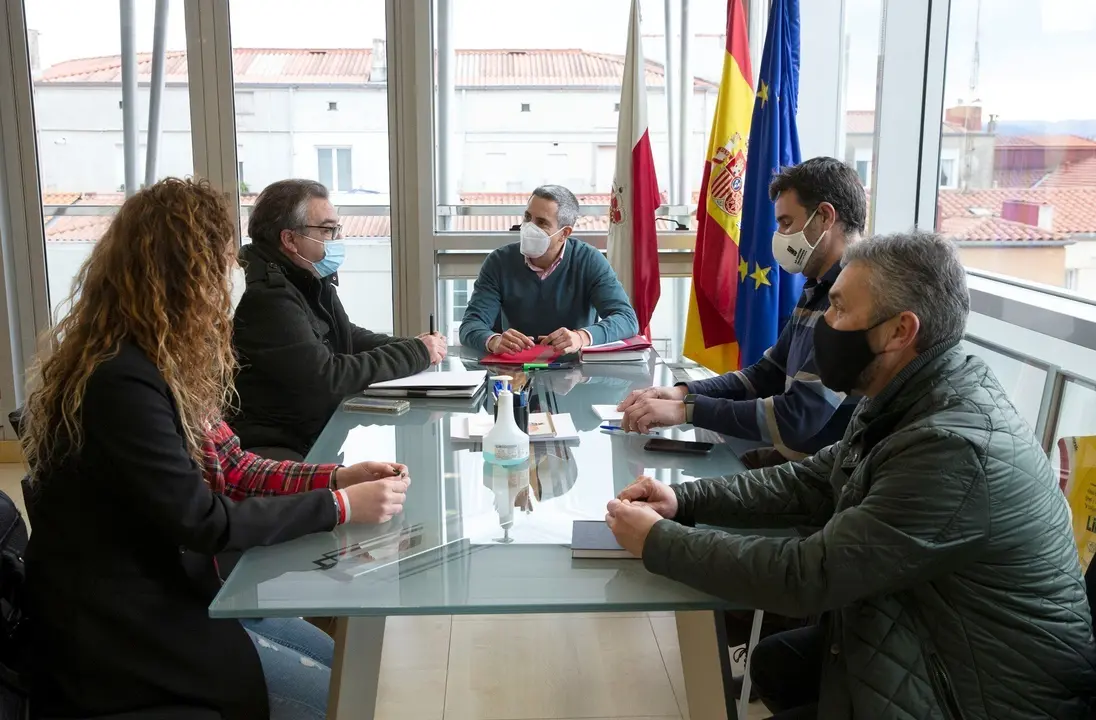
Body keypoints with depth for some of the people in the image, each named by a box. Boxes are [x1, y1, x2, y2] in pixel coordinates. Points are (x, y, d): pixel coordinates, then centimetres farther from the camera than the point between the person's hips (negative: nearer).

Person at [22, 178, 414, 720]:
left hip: (167, 593, 9)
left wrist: (338, 477, -6)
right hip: (121, 630, -9)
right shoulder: (120, 382, -27)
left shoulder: (159, 364, 5)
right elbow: (204, 522, -25)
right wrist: (341, 506, -19)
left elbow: (230, 469, 6)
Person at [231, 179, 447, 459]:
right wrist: (417, 353, -15)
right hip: (271, 448, -10)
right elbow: (327, 377, -25)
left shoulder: (311, 281, 10)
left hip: (315, 434, 10)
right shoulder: (265, 297, -23)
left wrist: (412, 346, 1)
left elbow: (347, 336, 21)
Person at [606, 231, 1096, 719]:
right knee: (773, 662, 15)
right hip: (935, 639, 8)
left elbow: (806, 575, -28)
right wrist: (685, 500, -4)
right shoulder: (908, 401, -4)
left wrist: (657, 542, -18)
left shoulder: (955, 446, -32)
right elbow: (813, 482, 7)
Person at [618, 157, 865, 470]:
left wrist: (687, 409, -19)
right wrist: (684, 392, 0)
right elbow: (768, 374, 16)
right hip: (789, 460, 8)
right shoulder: (817, 290, 12)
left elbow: (798, 418, -26)